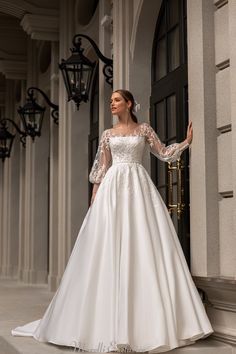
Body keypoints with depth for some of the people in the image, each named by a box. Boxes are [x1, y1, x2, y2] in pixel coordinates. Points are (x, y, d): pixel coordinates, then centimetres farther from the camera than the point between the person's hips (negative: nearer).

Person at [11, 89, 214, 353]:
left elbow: (163, 153, 14)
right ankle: (111, 324, -1)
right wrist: (94, 195, 2)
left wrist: (186, 142, 4)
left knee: (143, 245, -7)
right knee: (111, 247, -5)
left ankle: (148, 322, -2)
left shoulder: (144, 129, 12)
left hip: (139, 186, -1)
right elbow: (101, 167, 11)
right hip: (113, 188, 1)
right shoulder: (108, 134, 14)